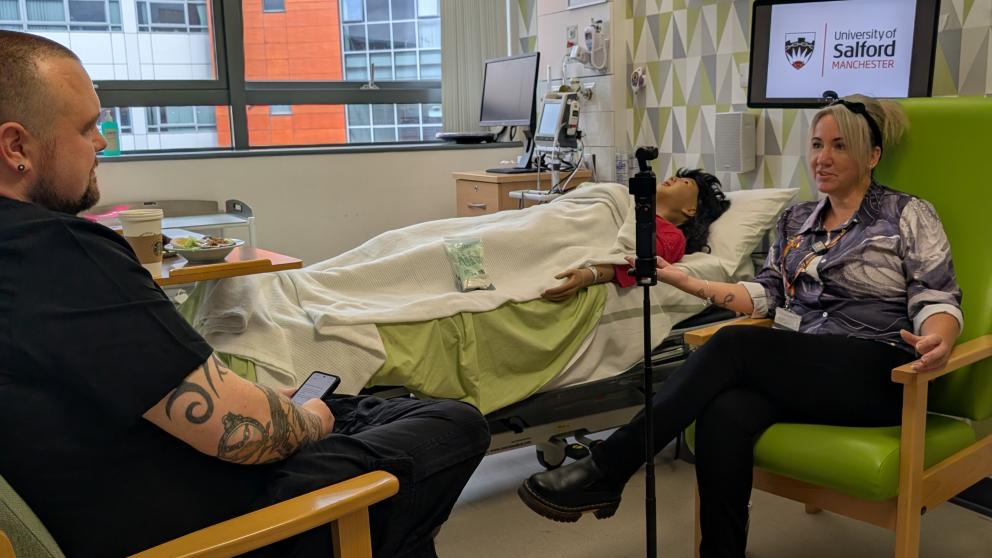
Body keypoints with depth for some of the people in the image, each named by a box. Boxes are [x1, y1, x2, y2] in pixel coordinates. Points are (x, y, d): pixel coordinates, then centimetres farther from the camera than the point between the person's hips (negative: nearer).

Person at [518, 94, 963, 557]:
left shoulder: (908, 215, 5)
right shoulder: (796, 219, 20)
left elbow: (938, 298, -2)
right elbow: (767, 293, 18)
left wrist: (936, 340, -26)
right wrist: (690, 283, 6)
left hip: (875, 373, -4)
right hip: (796, 368, 4)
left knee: (735, 344, -30)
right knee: (723, 415, -32)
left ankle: (606, 470, -26)